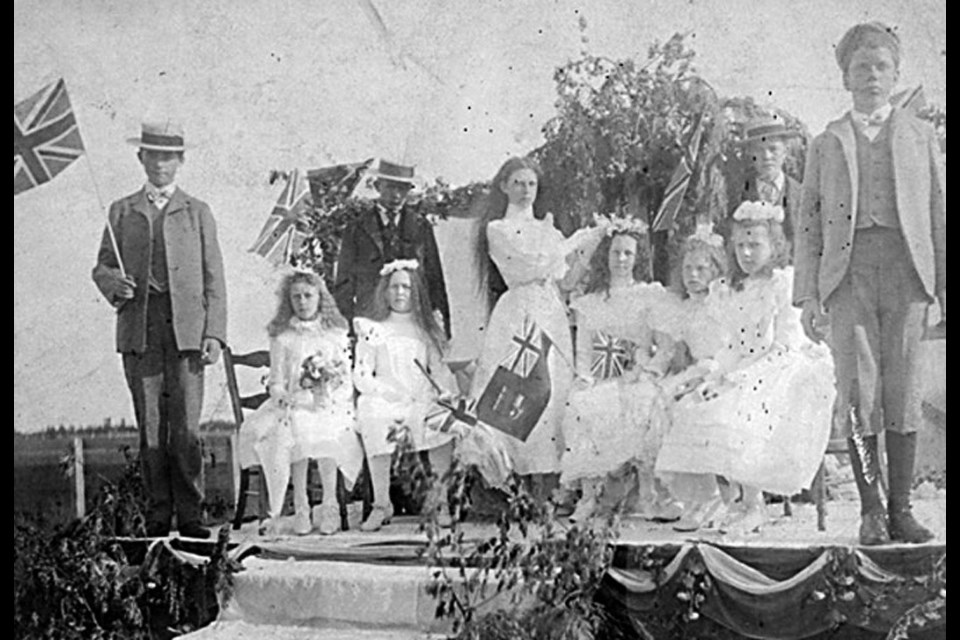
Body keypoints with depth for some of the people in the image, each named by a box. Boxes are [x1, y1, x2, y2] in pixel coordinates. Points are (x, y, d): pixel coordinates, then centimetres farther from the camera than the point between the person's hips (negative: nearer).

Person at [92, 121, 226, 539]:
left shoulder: (197, 212, 13)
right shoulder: (122, 212, 16)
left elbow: (213, 279, 9)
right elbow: (102, 266, 17)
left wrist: (214, 335, -1)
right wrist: (114, 283, -8)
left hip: (186, 328, -1)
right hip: (138, 328, 1)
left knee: (186, 426, -6)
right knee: (150, 427, 1)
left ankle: (191, 517, -1)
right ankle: (158, 516, 7)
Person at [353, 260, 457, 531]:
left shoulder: (425, 330, 17)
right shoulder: (372, 330, 10)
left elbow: (439, 369, 16)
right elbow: (361, 376, 5)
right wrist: (385, 390, -11)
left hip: (422, 399, 1)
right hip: (385, 400, -1)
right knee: (374, 418, -30)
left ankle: (442, 502, -11)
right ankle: (381, 504, -15)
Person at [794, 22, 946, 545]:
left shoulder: (920, 137, 19)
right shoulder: (827, 144, 18)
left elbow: (939, 213, 14)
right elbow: (808, 223, 13)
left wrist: (945, 286, 4)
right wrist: (807, 295, 2)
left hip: (904, 266, 0)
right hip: (847, 269, 0)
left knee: (902, 388, -3)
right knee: (858, 388, -7)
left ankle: (901, 511, 2)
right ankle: (870, 510, -1)